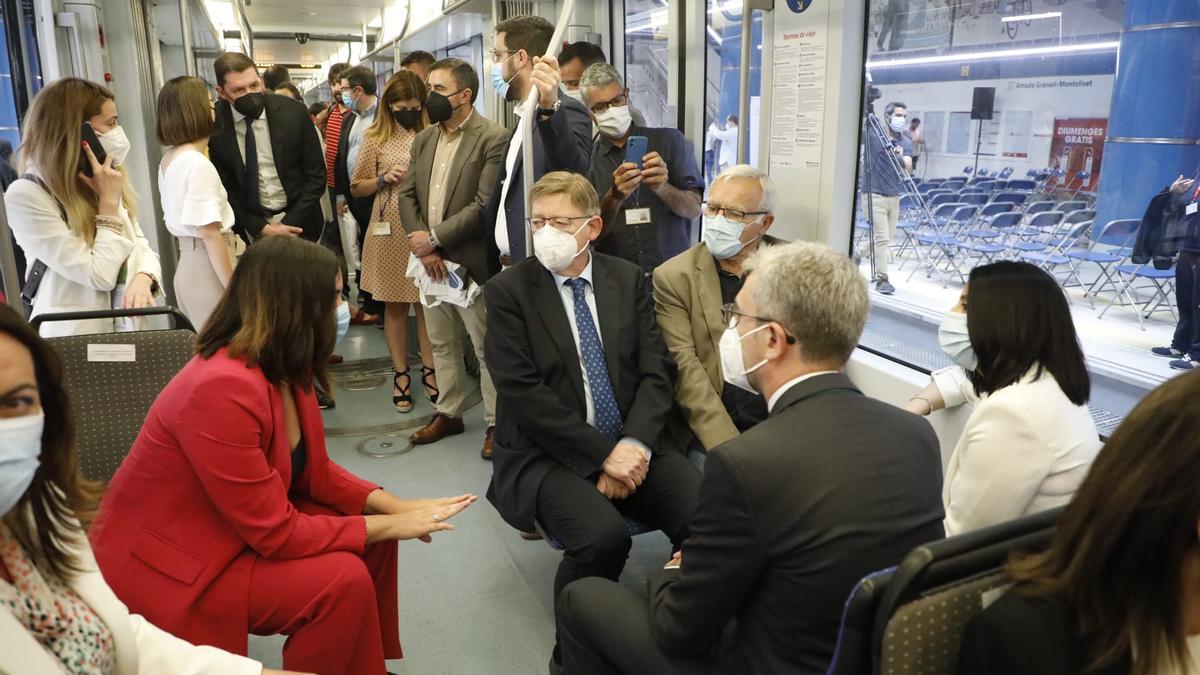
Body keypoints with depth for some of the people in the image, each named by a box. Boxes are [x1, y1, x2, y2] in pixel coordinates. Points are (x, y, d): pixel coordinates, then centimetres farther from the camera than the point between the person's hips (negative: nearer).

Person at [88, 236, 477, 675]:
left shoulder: (287, 370, -3)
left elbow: (315, 472, 6)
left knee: (371, 529, 2)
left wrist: (394, 506, -8)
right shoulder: (222, 389, -31)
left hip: (235, 531, 9)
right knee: (342, 579, -23)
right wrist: (389, 525, -19)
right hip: (166, 572, -9)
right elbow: (277, 532, -28)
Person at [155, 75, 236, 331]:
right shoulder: (198, 164, -18)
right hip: (208, 267, -9)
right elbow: (210, 234, -20)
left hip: (188, 263, 9)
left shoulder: (169, 159, 10)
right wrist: (235, 290, -16)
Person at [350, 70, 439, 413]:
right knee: (394, 304, 8)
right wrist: (384, 180, -10)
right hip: (390, 230, 0)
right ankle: (401, 374, 19)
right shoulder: (375, 138, 3)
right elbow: (356, 188, 8)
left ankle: (429, 369, 19)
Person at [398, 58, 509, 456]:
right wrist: (423, 247, -6)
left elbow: (485, 206, -17)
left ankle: (496, 422, 14)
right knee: (441, 344, 17)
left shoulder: (493, 139, -10)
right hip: (431, 260, 7)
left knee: (487, 346, 2)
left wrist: (435, 238, -16)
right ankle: (448, 413, 31)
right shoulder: (423, 140, 12)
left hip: (470, 262, -7)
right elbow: (407, 195, 8)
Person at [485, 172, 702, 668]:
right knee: (603, 535, -31)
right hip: (549, 454, -3)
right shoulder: (508, 291, -2)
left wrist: (634, 445, -14)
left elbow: (656, 371, 3)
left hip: (632, 446, 4)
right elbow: (523, 393, -11)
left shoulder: (629, 279, 9)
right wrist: (603, 453, -16)